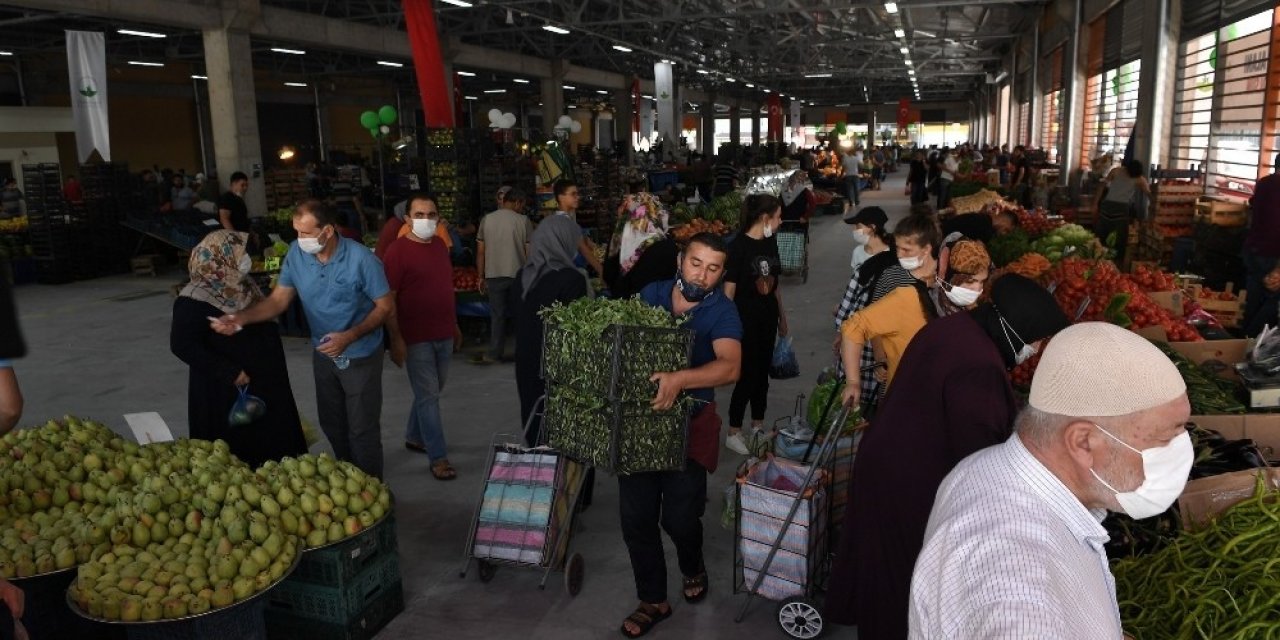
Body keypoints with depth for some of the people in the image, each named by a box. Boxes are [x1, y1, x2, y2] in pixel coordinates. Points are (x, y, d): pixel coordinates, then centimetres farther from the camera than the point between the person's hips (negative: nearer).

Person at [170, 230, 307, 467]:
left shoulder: (242, 286, 5)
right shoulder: (196, 300, -21)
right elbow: (182, 345, -24)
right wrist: (230, 372, -24)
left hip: (261, 384, 8)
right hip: (224, 391, -8)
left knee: (271, 446, 16)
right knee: (237, 455, 5)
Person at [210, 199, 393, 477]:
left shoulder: (361, 259, -25)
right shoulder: (296, 253, -11)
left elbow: (386, 305, -18)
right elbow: (278, 300, -7)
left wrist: (350, 336, -28)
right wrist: (242, 318, -24)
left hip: (360, 356, -5)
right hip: (323, 353, 6)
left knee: (362, 430, 4)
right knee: (331, 424, 21)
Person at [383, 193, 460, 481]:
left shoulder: (440, 245, 8)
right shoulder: (398, 250, -13)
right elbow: (388, 299, -14)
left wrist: (454, 324, 19)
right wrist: (396, 339, -17)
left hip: (443, 335, 7)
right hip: (416, 338, -7)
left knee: (429, 393, 18)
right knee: (428, 397, -1)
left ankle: (414, 437, 37)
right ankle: (438, 457, 7)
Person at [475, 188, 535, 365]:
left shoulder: (486, 220, 3)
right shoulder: (523, 221, -4)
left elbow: (480, 252, 4)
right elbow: (529, 252, -4)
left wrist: (481, 277, 12)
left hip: (494, 275, 2)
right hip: (518, 274, -2)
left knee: (497, 315, 9)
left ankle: (494, 354, 10)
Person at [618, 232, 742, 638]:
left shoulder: (722, 312, -12)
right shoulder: (650, 294, 1)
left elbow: (730, 366, -29)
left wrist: (679, 380, -45)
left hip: (689, 422, -3)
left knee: (679, 516, 3)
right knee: (635, 517, 5)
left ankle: (692, 568, 39)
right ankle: (653, 600, 25)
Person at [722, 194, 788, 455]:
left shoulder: (770, 242, 5)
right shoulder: (739, 246, -16)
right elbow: (729, 291, -14)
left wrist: (782, 317, 17)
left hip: (767, 319, 7)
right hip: (745, 321, -7)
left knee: (762, 374, 15)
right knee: (747, 376, -1)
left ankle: (758, 427, 30)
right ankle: (733, 434, 14)